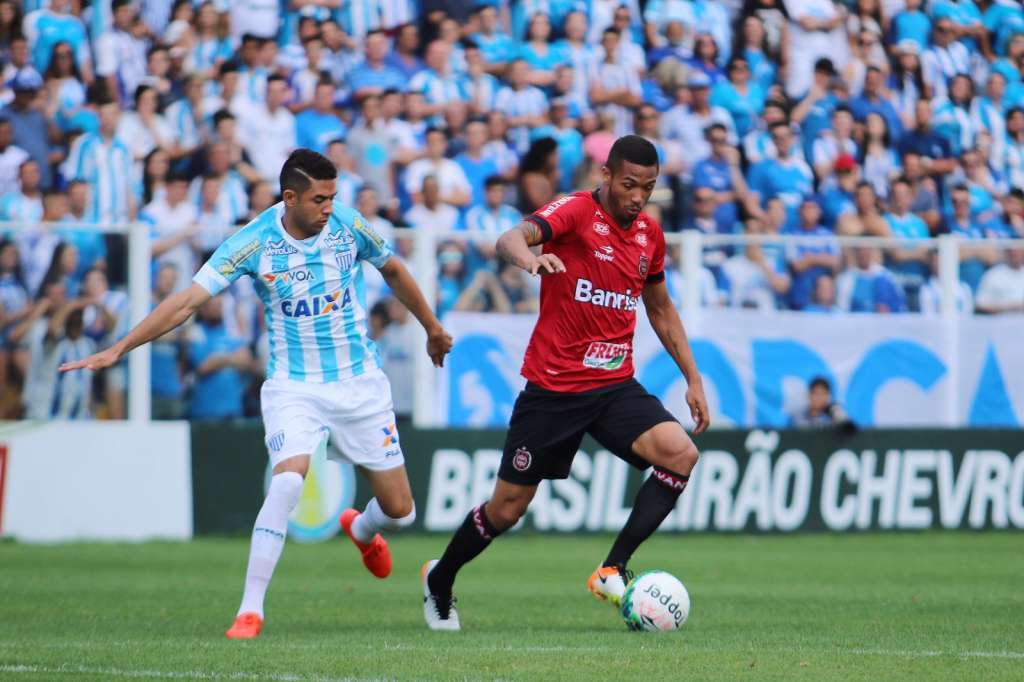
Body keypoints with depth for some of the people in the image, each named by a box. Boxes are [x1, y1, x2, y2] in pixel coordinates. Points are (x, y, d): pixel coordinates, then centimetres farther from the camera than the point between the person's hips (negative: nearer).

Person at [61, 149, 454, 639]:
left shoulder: (348, 226, -7)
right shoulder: (253, 244, -15)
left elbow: (393, 271, 13)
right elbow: (188, 301, -17)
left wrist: (433, 329, 26)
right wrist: (117, 349, -24)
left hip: (360, 383, 3)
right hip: (294, 387, -3)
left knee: (400, 511, 5)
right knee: (287, 480, -30)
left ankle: (361, 530, 44)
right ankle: (250, 609, -21)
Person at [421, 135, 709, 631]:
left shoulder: (649, 233, 8)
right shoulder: (576, 212, -11)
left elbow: (661, 310, 23)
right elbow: (511, 238, -31)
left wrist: (692, 378, 18)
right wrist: (529, 257, -54)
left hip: (615, 386, 5)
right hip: (553, 386, -5)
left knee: (680, 454, -22)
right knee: (507, 508, 4)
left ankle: (613, 571, -16)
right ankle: (439, 582, 31)